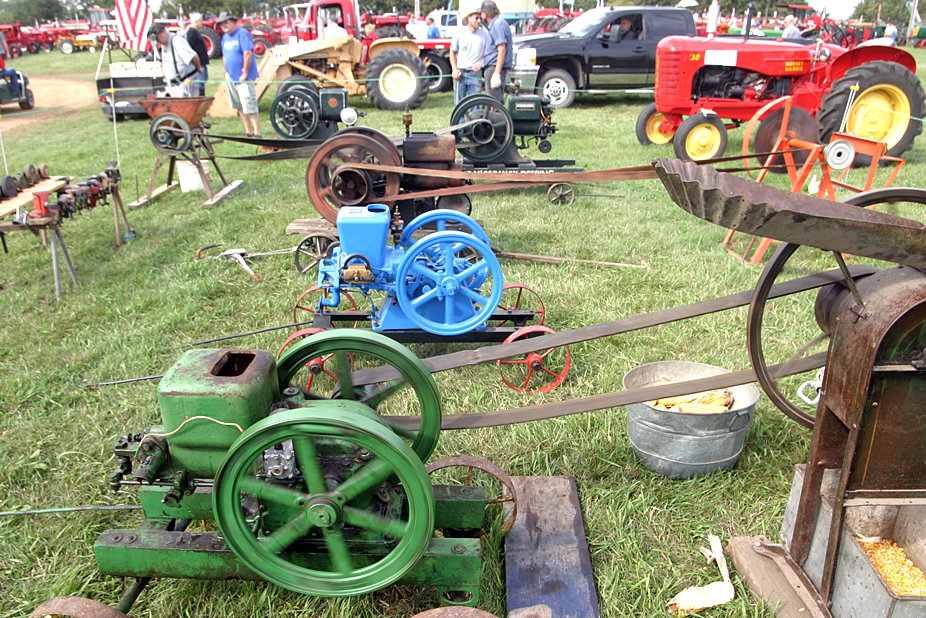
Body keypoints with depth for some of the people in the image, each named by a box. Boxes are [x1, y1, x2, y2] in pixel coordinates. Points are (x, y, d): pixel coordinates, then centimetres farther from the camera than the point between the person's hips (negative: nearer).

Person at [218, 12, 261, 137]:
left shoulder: (242, 33, -10)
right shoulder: (225, 37, 15)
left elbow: (248, 53, -18)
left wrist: (245, 73, -19)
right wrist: (227, 72, 14)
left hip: (244, 78, -8)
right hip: (231, 77, 8)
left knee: (250, 107, -10)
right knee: (240, 107, 9)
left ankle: (257, 133, -7)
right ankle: (248, 132, 16)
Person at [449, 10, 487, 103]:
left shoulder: (484, 35, 2)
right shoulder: (459, 34, 3)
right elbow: (452, 52, 13)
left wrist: (481, 62, -16)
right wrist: (454, 70, 0)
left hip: (475, 74, -1)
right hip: (460, 74, 1)